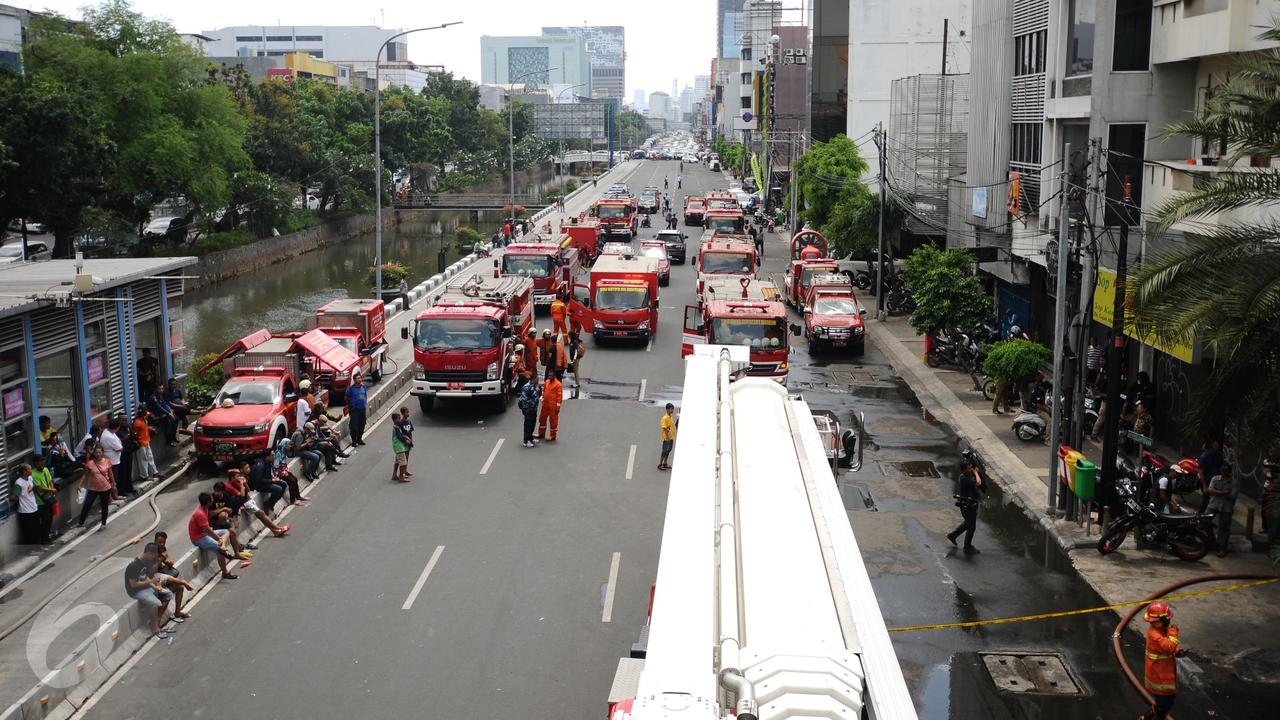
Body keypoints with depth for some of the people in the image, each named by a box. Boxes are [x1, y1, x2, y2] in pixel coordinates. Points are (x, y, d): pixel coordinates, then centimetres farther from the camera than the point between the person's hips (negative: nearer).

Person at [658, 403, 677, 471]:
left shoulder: (671, 417, 8)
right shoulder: (665, 418, -18)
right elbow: (665, 428, -20)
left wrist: (673, 436, 16)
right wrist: (667, 437, -21)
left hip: (671, 437, 8)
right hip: (666, 438, -8)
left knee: (669, 450, 14)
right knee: (665, 451, -4)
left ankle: (665, 464, 24)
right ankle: (660, 465, 3)